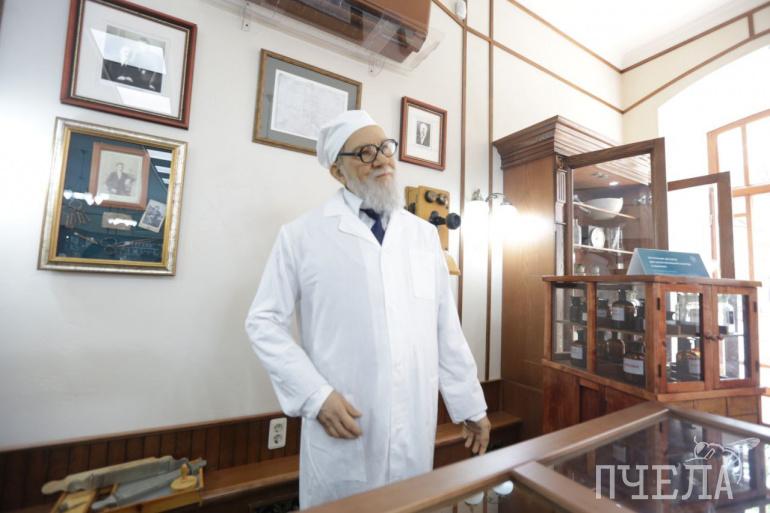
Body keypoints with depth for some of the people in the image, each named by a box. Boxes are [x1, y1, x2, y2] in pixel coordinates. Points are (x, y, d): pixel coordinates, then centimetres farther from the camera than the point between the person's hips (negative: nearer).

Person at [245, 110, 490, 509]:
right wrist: (315, 395, -13)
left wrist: (471, 406, 8)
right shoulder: (302, 235, -5)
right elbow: (265, 322, -4)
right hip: (342, 429, -3)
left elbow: (446, 328, 5)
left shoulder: (424, 234, 5)